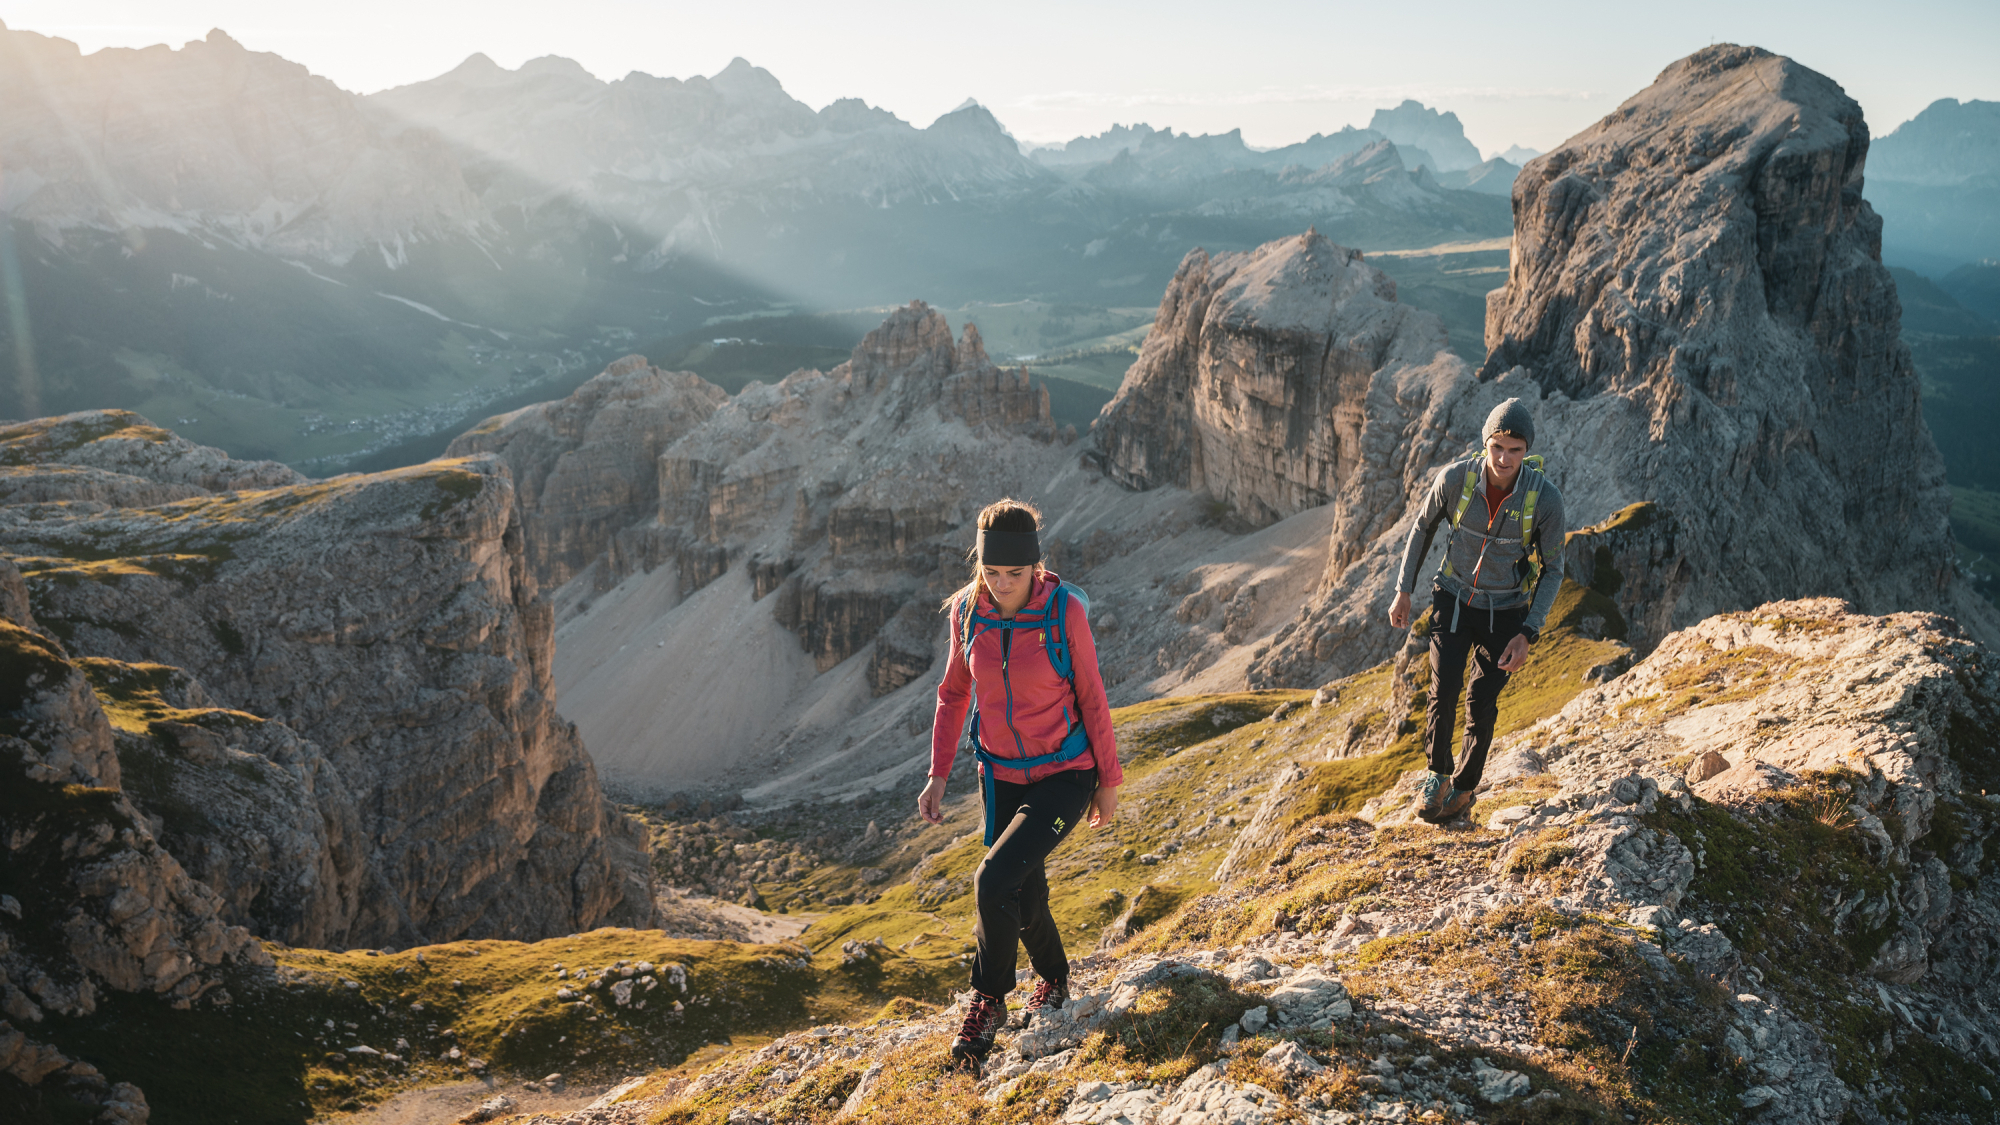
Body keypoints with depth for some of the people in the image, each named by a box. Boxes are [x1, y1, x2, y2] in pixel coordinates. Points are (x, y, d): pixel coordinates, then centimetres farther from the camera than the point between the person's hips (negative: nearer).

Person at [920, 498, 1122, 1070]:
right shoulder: (966, 610, -8)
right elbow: (954, 693, 6)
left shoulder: (1065, 610, -19)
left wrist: (1108, 781, -2)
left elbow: (1091, 696, -9)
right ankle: (1054, 979, 47)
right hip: (1002, 774, 4)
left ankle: (988, 1000, 3)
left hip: (1065, 775, -4)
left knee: (995, 880, -20)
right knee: (1024, 897, 16)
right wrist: (938, 775, 4)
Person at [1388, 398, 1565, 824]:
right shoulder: (1455, 477, -21)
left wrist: (1529, 634, -18)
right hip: (1454, 597, 1)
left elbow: (1552, 569, -10)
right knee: (1444, 690, -11)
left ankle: (1464, 788, 27)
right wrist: (1403, 590, 2)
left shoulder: (1545, 497, -24)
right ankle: (1438, 773, 15)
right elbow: (1423, 527, -1)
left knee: (1482, 703, 4)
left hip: (1505, 611, -1)